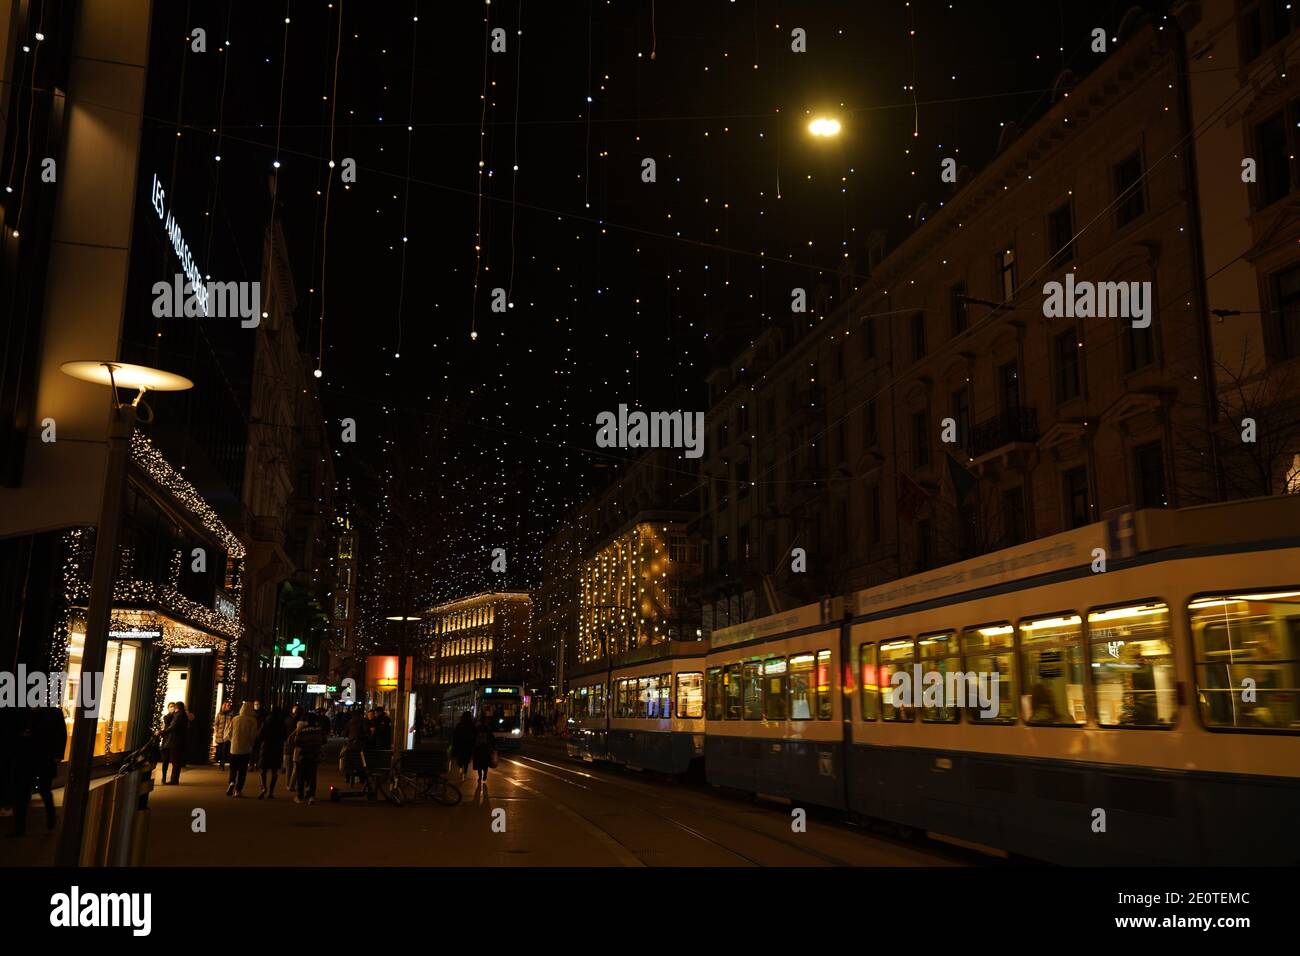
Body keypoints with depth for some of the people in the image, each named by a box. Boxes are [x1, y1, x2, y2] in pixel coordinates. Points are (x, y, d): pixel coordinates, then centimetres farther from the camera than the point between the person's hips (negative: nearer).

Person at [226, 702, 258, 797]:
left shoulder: (235, 719, 0)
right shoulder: (252, 721, -9)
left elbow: (230, 733, 4)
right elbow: (253, 735, -9)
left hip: (234, 748, 2)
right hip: (246, 749, -2)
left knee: (233, 769, 15)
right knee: (242, 770, 5)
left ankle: (232, 783, -8)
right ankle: (238, 790, 2)